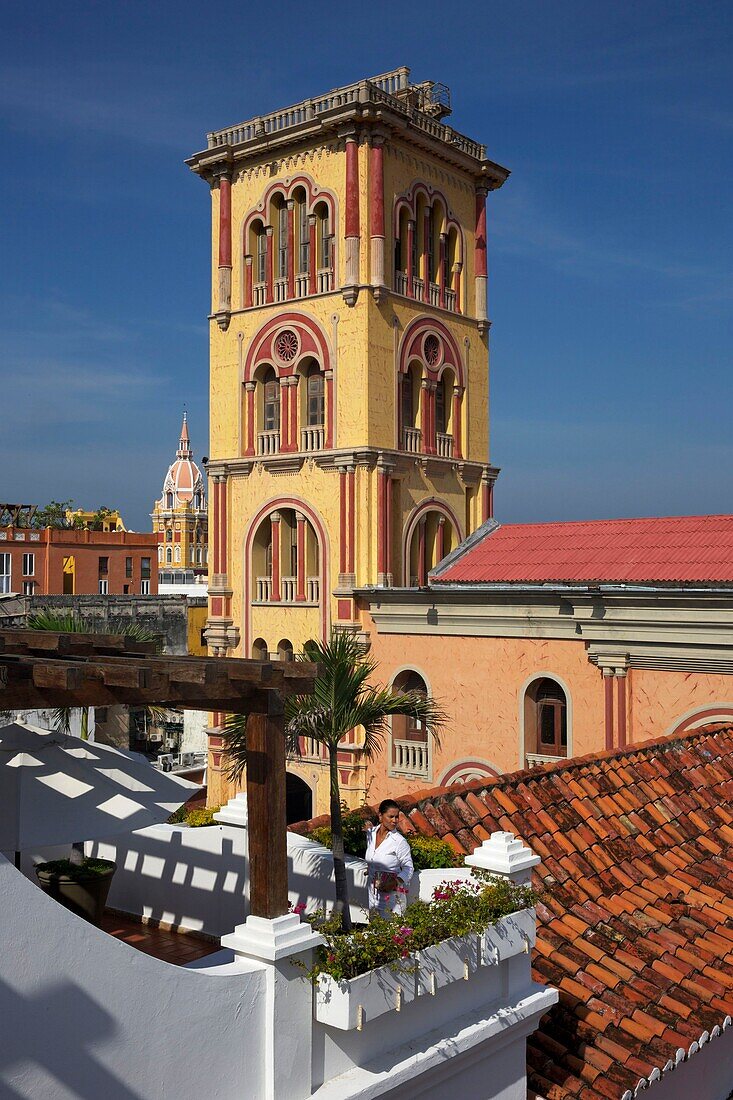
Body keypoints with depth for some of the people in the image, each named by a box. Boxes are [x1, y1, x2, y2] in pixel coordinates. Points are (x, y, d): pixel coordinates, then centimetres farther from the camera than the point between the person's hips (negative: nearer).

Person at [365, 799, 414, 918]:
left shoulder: (399, 841, -14)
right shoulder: (371, 833, 2)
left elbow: (408, 868, -8)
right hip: (373, 893, 5)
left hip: (392, 894, -5)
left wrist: (395, 882, -21)